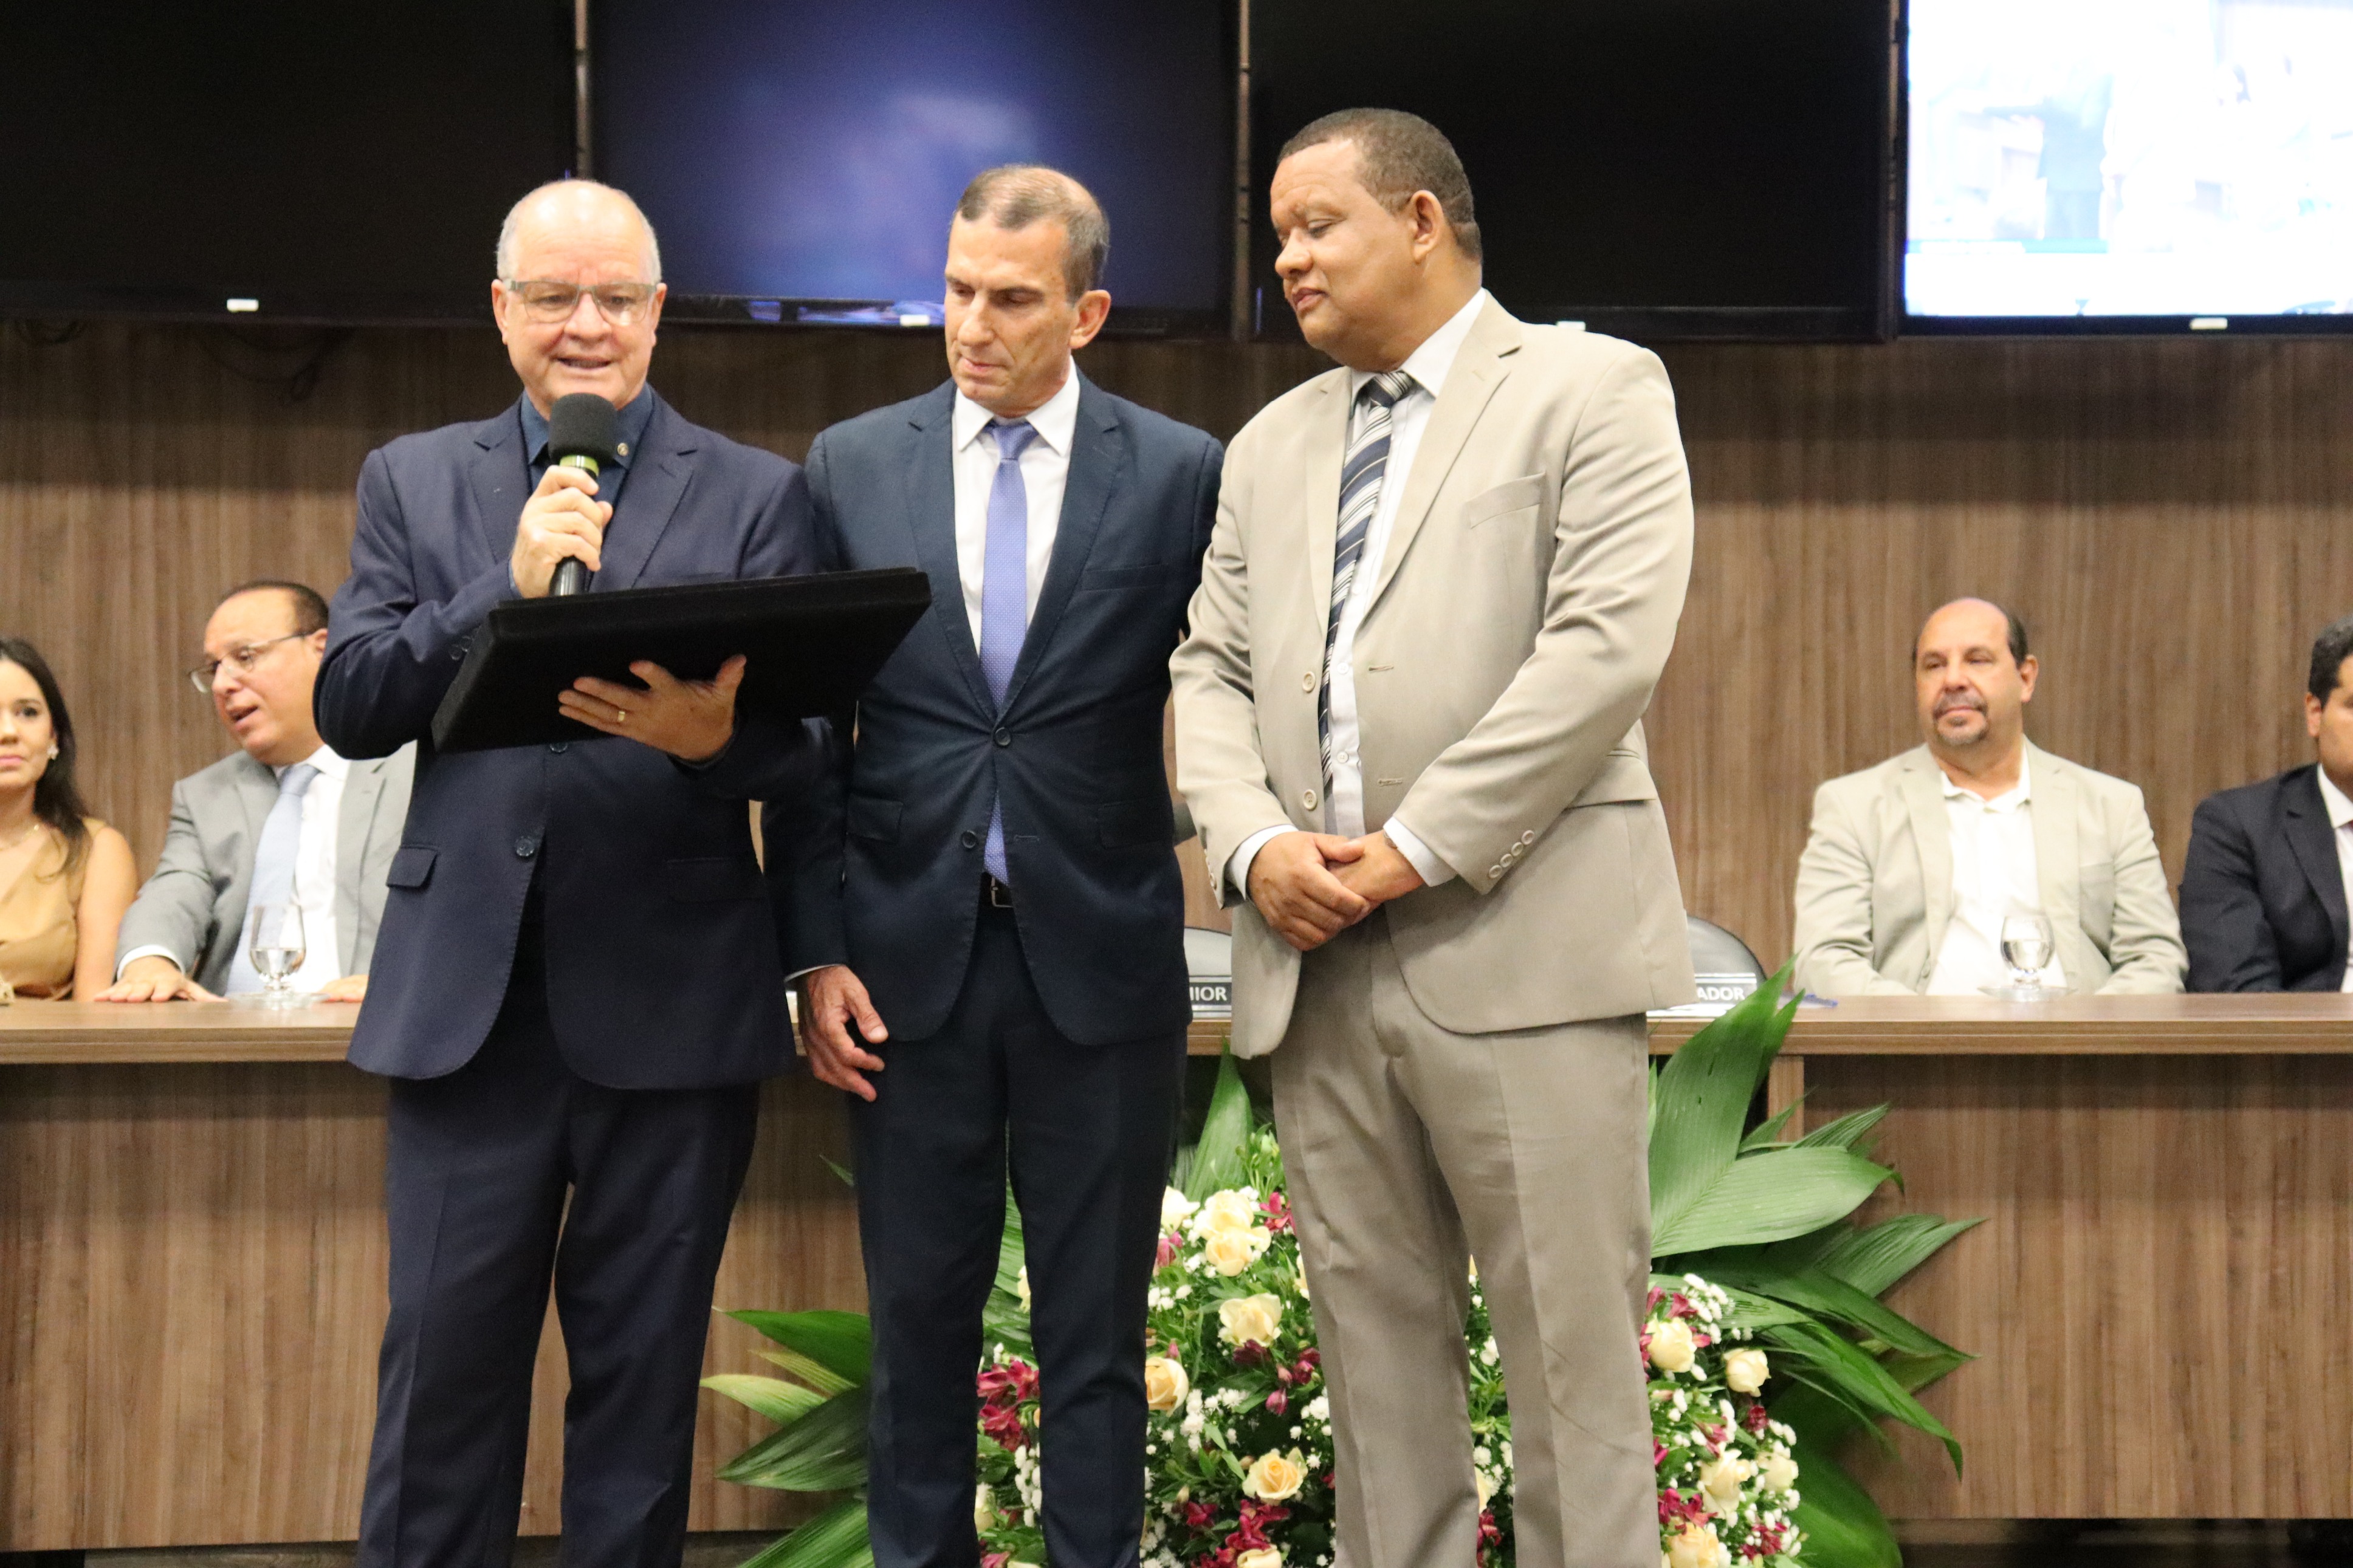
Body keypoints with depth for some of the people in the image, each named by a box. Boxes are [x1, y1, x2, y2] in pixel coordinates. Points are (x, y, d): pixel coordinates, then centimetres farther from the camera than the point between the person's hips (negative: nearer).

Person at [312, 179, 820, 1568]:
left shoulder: (756, 494, 6)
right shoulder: (414, 483, 12)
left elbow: (804, 745, -2)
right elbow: (349, 706, 1)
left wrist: (715, 737, -25)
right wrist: (509, 588, -11)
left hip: (670, 996, -1)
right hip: (469, 994, 1)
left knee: (645, 1373, 7)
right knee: (444, 1363, 3)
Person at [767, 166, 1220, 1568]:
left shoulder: (1181, 474, 1)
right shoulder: (851, 467, 5)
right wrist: (816, 952, -1)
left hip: (1101, 961, -1)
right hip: (911, 955, 1)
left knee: (1096, 1330, 7)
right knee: (919, 1318, 9)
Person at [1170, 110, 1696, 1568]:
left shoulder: (1592, 390, 3)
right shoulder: (1273, 444, 22)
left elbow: (1608, 642, -10)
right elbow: (1213, 670, 16)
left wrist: (1418, 846, -13)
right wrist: (1256, 844, -4)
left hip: (1522, 953, -5)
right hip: (1318, 962, 6)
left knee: (1572, 1352, -5)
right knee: (1377, 1353, 7)